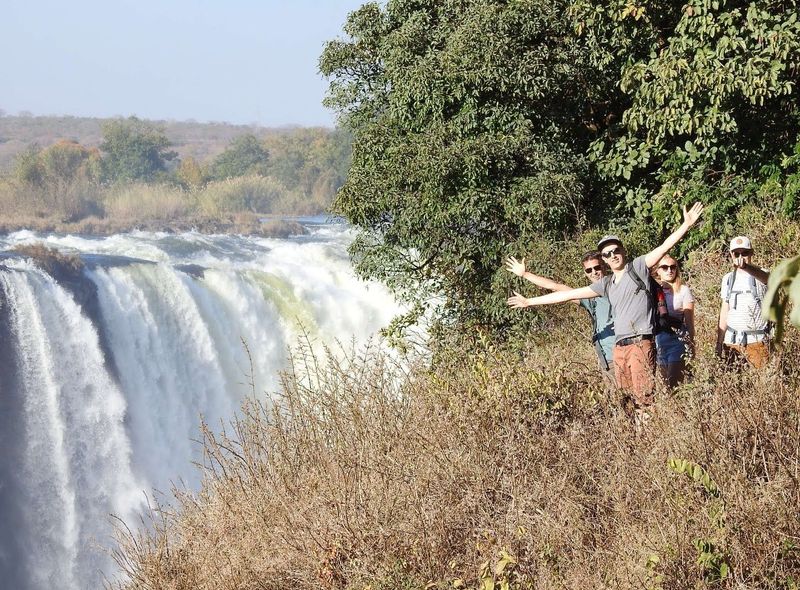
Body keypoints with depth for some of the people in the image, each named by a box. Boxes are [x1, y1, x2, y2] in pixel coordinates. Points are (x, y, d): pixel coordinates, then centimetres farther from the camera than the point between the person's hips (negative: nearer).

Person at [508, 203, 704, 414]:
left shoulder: (637, 267, 5)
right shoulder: (606, 284, 19)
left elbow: (664, 247, -6)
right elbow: (568, 294, 22)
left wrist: (686, 225, -20)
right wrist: (529, 302, 23)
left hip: (640, 342, -6)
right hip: (619, 346, 6)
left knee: (644, 396, -13)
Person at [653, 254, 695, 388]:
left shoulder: (683, 289, 2)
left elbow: (689, 320, 1)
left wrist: (691, 344, -1)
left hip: (677, 339, -3)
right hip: (656, 339, 3)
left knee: (674, 381, -12)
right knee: (662, 380, 3)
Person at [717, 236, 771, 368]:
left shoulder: (760, 274, -2)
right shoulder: (728, 279, 12)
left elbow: (766, 277, -29)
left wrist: (746, 267, -50)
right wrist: (719, 342, 12)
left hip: (756, 341, -4)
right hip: (731, 342, 4)